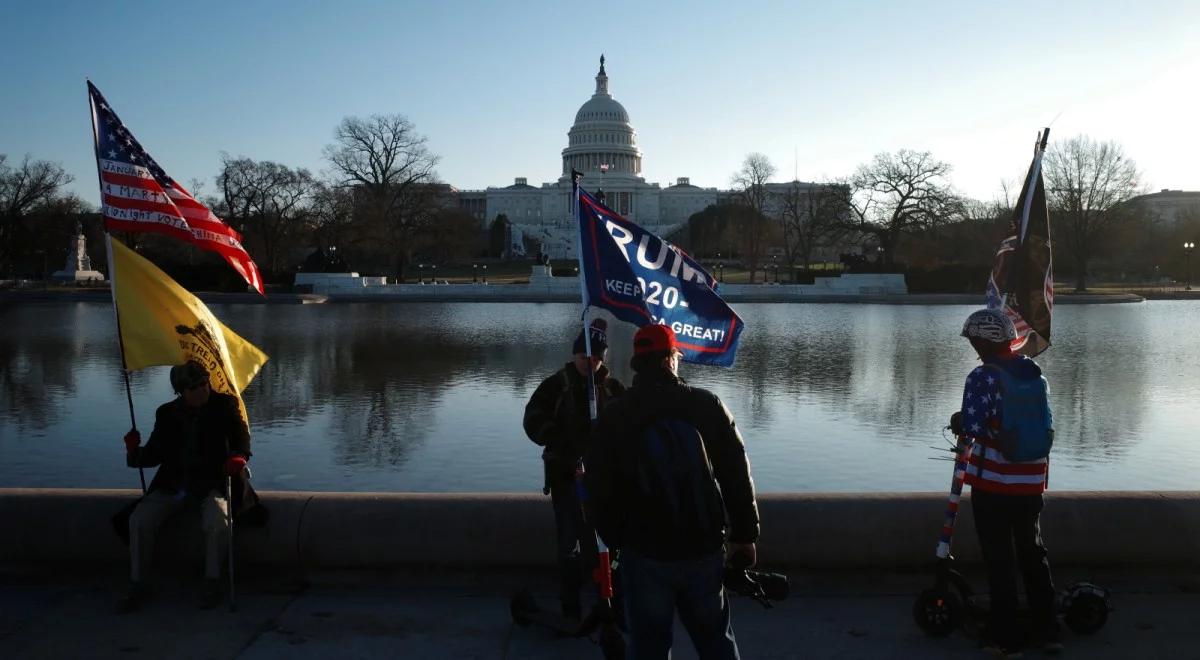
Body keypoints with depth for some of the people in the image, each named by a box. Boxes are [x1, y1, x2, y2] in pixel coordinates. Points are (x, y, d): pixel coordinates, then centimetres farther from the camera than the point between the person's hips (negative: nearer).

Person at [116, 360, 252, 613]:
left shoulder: (225, 405, 3)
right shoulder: (167, 413, 10)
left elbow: (241, 437, -1)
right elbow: (155, 454, 12)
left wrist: (238, 457, -24)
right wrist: (135, 452, -11)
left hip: (210, 485, -3)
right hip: (172, 486, 3)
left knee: (217, 521, -33)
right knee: (139, 520, -21)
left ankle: (212, 581, -11)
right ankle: (138, 584, -4)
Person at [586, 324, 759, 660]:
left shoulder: (613, 416, -6)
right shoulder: (707, 405, -5)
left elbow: (599, 488, -2)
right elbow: (737, 476, -2)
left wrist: (614, 539, 13)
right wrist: (744, 535, 7)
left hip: (645, 553, -1)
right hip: (704, 548, 1)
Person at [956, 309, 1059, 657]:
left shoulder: (983, 376, -15)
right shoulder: (1034, 373, 6)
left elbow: (972, 426, -22)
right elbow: (1045, 425, 11)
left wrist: (959, 423, 0)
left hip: (994, 483, -6)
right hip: (1031, 482, 6)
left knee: (1000, 560, 4)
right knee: (1033, 552, 18)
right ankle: (1048, 631, 24)